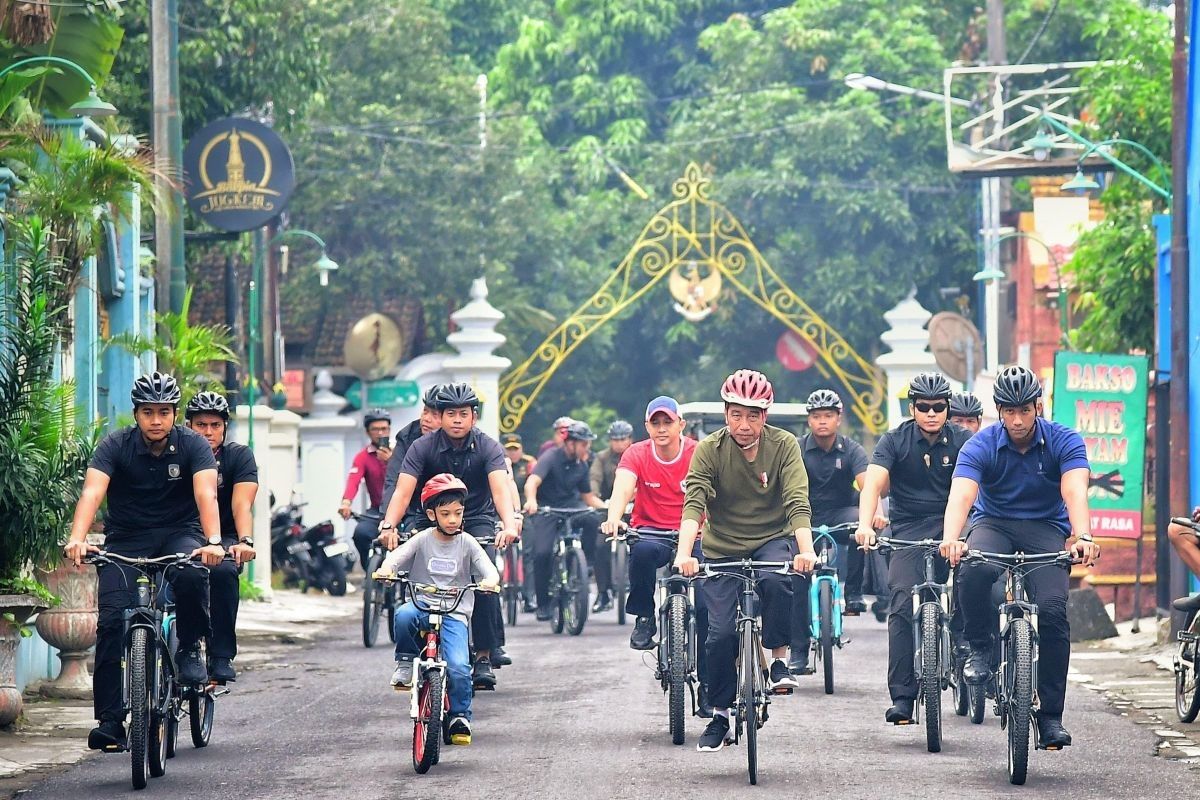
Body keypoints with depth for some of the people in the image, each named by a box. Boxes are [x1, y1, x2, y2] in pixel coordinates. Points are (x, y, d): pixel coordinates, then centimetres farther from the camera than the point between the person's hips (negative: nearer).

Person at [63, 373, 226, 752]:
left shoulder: (193, 445, -10)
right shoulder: (116, 446, -11)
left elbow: (206, 494, -25)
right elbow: (92, 493, -25)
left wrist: (213, 542, -43)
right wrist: (77, 539, -43)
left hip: (179, 533, -1)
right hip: (126, 538, 1)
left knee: (192, 575, -35)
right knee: (111, 620, -17)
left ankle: (190, 649, -8)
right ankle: (110, 720, -13)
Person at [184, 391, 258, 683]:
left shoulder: (239, 456, -4)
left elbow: (242, 504, -18)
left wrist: (245, 541, -37)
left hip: (224, 539, -1)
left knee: (223, 571, -33)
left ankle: (222, 657, -27)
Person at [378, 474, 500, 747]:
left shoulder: (467, 543, 4)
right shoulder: (422, 540, 4)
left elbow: (490, 570, -3)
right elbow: (395, 557, -8)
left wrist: (490, 581, -28)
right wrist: (386, 569, -32)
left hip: (454, 614, 0)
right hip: (422, 607, 0)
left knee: (458, 668, -20)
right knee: (403, 615, -37)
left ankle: (459, 717, 3)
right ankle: (405, 663, -10)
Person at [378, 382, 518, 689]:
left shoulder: (488, 447, -14)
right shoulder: (423, 447, -13)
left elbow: (500, 489, -29)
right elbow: (403, 491, -23)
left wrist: (509, 524, -48)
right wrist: (389, 526, -42)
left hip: (478, 519, -1)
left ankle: (484, 656, -21)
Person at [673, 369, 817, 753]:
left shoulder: (784, 446, -12)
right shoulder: (709, 450, -12)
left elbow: (797, 502, -21)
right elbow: (693, 503, -24)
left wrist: (805, 550, -37)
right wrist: (684, 553, -40)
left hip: (772, 539, -1)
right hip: (723, 548, 1)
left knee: (776, 581, -34)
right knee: (722, 632, -8)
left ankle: (780, 662, -15)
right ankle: (719, 716, 8)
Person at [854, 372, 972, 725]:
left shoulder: (963, 441, 0)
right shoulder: (895, 441, -2)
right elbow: (873, 484, -15)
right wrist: (865, 524, -34)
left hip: (953, 524, 1)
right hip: (909, 531, -1)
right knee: (903, 606, -15)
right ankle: (901, 698, -14)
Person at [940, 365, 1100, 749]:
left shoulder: (1065, 442, -12)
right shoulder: (981, 446, -13)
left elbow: (1075, 493, -28)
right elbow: (961, 496, -28)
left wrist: (1082, 536, -48)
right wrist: (951, 540, -49)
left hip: (1047, 528, 0)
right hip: (993, 524, 0)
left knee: (1052, 609, -22)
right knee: (974, 571, -36)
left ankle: (1051, 715, -12)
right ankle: (979, 648, -11)